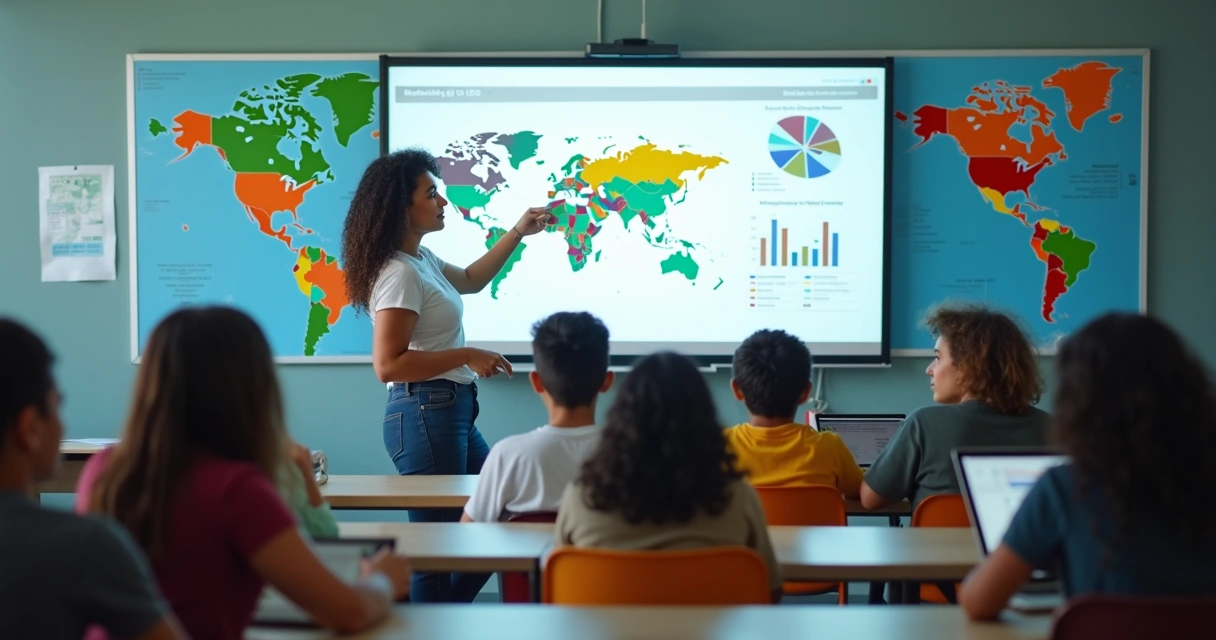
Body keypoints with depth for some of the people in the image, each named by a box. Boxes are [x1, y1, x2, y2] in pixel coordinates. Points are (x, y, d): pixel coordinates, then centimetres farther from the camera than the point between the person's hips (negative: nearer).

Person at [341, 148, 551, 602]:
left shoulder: (423, 260, 11)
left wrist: (518, 233, 27)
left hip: (452, 411, 11)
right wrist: (467, 356, -20)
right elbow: (388, 365, -24)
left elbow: (470, 280, 32)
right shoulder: (398, 274, -18)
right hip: (424, 415, -11)